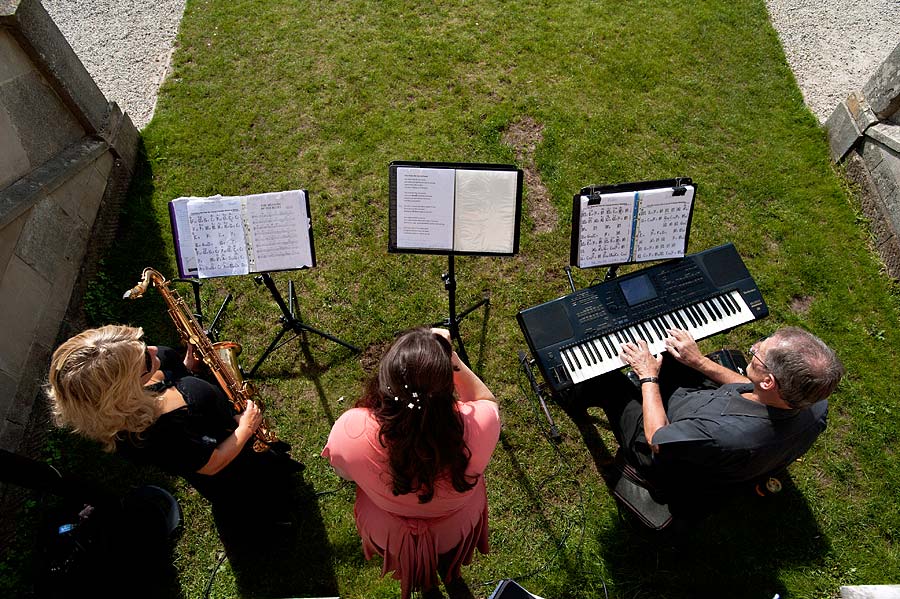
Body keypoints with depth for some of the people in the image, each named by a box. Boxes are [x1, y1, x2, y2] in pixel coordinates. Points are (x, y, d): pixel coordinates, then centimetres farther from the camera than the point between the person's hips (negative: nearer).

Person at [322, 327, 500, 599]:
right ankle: (451, 574, 66)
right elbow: (486, 399, -14)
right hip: (458, 530, 0)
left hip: (388, 533, 1)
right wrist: (450, 357, -24)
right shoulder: (478, 425, -41)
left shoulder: (349, 431, -39)